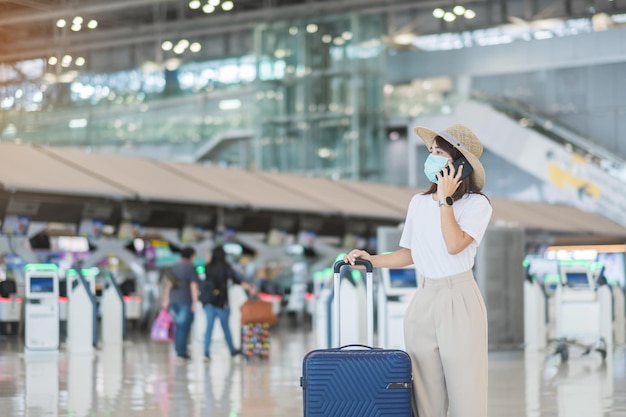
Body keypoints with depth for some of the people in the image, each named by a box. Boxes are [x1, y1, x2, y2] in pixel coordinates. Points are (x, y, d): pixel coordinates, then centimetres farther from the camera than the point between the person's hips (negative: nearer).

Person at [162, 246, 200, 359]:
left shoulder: (173, 267, 10)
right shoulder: (191, 268, -8)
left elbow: (168, 284, 11)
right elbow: (193, 286, -13)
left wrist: (166, 300, 15)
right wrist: (195, 302, -14)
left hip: (174, 300, 6)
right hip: (186, 301, -6)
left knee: (179, 325, 16)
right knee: (185, 326, -2)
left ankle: (178, 348, 15)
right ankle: (181, 351, -4)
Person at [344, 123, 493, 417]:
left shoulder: (476, 204, -5)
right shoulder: (418, 203, 10)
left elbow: (454, 245, -20)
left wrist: (445, 198, -15)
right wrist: (371, 260, 5)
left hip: (459, 300, -5)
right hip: (423, 301, 5)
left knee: (464, 390, -3)